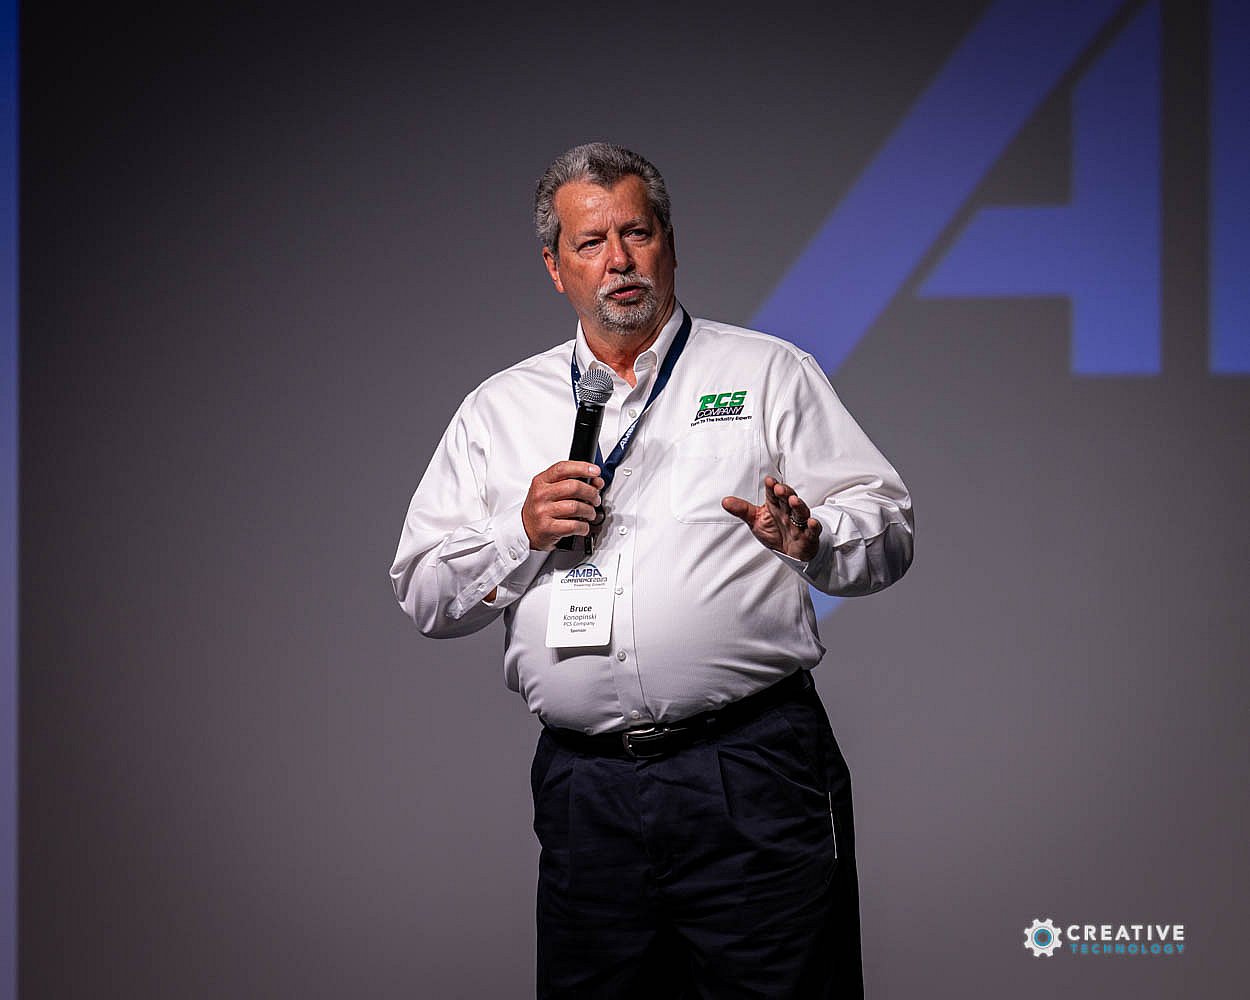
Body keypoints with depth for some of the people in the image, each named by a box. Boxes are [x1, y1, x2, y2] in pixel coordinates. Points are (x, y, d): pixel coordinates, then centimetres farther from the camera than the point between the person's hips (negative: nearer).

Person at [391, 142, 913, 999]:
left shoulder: (769, 374, 10)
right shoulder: (497, 411, 16)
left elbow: (888, 532, 4)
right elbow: (424, 594, 12)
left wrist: (809, 538, -17)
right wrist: (522, 531, -4)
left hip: (754, 772, -2)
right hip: (585, 791, 2)